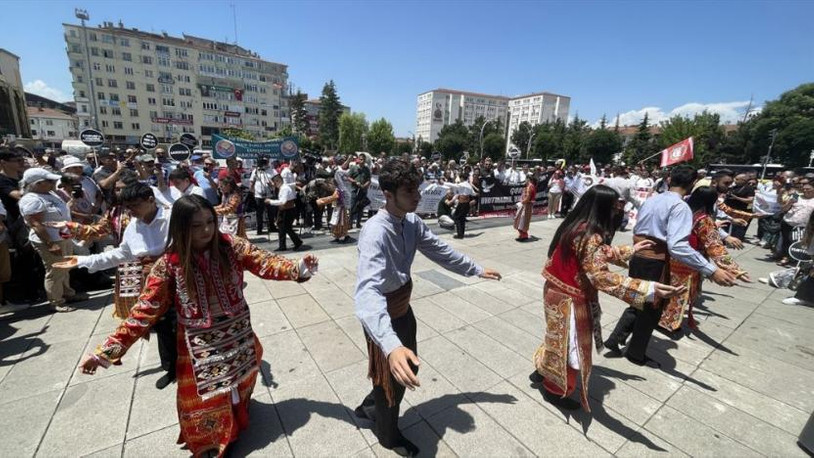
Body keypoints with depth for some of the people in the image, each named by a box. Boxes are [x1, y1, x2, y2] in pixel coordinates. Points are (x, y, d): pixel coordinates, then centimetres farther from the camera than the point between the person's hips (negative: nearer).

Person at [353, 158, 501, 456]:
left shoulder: (412, 222, -7)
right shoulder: (376, 233, -33)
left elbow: (439, 250, 7)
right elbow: (367, 292, -47)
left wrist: (476, 269, 15)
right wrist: (391, 345, -61)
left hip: (404, 310, 8)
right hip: (385, 318, -7)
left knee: (409, 369, 27)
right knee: (392, 379, 17)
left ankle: (369, 407, 55)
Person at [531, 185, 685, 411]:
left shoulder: (577, 226, 2)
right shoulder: (589, 235, -27)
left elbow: (600, 254, 17)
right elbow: (601, 277, -33)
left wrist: (631, 250, 26)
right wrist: (648, 289, -36)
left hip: (558, 292, 9)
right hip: (569, 300, -9)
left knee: (560, 340, 27)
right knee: (571, 346, 12)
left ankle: (543, 371, 46)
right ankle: (556, 390, 32)